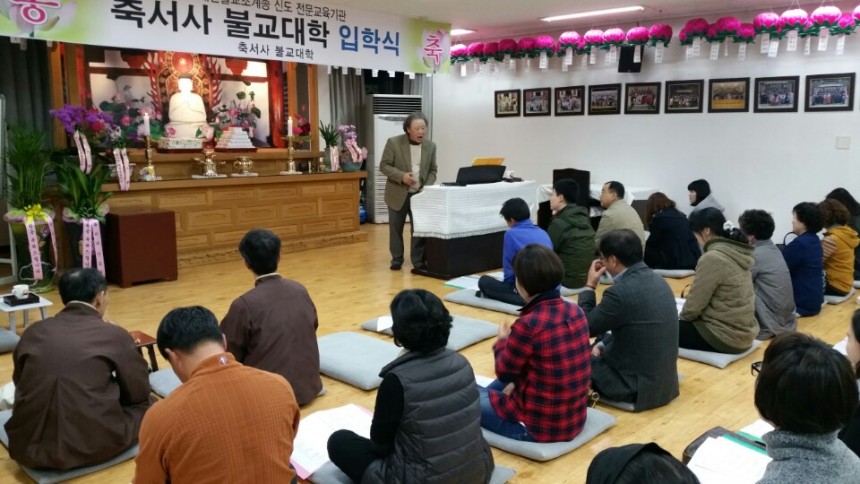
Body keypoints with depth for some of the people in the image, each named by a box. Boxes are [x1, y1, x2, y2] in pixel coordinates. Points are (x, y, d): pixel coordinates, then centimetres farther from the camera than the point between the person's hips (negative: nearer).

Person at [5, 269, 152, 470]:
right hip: (95, 446, -4)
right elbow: (140, 394, 6)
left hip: (30, 448, 4)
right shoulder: (115, 335, -3)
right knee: (146, 405, 21)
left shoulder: (33, 332, 8)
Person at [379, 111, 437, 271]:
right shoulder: (394, 142, -10)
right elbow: (384, 165, -8)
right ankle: (397, 258, 23)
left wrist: (427, 187, -9)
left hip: (420, 194, 2)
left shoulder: (431, 146, 1)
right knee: (396, 228, 8)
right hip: (398, 193, -2)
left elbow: (432, 171, 7)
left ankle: (418, 260, 12)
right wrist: (401, 176, -21)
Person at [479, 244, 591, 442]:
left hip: (538, 426, -7)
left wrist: (502, 341, 10)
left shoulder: (528, 324, -26)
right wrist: (517, 384, 12)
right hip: (576, 419, 8)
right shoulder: (576, 311, -4)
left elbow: (504, 373, -8)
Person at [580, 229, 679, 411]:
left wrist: (590, 286, -4)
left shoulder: (620, 292, -26)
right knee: (597, 353, 26)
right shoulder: (657, 280, 1)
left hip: (638, 386, -8)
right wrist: (603, 344, 9)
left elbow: (585, 328, -11)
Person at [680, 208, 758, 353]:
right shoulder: (737, 253, 6)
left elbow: (693, 306, -16)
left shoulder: (712, 258, -20)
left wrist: (682, 317, 5)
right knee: (679, 326, 22)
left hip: (724, 337, -9)